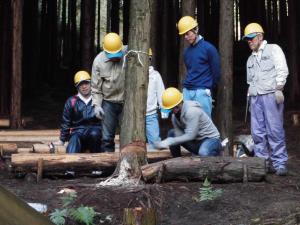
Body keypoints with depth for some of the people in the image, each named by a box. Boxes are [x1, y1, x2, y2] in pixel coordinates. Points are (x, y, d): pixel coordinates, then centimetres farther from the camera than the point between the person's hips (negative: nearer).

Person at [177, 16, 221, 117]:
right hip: (187, 91, 6)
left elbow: (216, 72, -2)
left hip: (202, 92, -6)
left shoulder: (208, 48, -5)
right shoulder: (187, 51, 14)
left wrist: (208, 89, 6)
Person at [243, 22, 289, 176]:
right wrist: (250, 98, 15)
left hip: (270, 95, -6)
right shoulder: (251, 59, 25)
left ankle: (279, 164, -5)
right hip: (255, 97, 6)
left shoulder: (273, 49, 7)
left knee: (275, 131, -9)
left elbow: (282, 70, -3)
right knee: (258, 132, 1)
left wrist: (279, 89, -13)